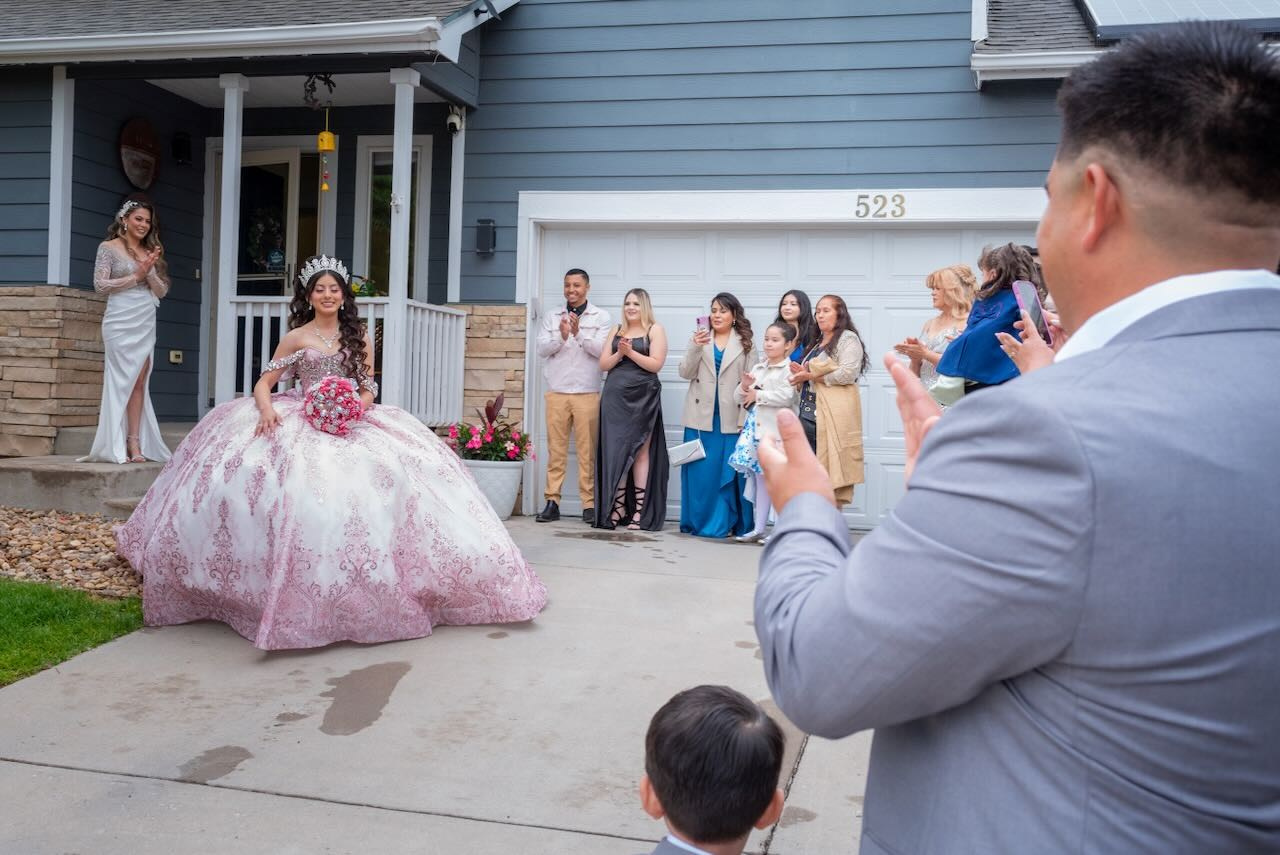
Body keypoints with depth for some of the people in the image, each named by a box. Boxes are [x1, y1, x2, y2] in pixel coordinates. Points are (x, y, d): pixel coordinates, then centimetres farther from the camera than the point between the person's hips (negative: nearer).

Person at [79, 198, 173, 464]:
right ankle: (115, 446, -2)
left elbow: (162, 291, 11)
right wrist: (135, 277, -8)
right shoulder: (109, 247, 3)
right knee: (121, 380, -6)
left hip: (145, 324, 5)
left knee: (139, 382, 1)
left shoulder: (150, 252, 15)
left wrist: (150, 271, -6)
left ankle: (134, 444, 1)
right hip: (120, 322, -4)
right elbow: (100, 284, -6)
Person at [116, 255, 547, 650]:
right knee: (303, 489, -28)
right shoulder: (296, 338, 9)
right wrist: (267, 409, -16)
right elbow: (264, 383, 6)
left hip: (354, 422, 2)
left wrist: (357, 404, -11)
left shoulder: (359, 337, 15)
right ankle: (302, 594, -16)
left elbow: (370, 388, 11)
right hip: (304, 423, -1)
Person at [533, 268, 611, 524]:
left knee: (587, 450, -2)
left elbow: (602, 350, -6)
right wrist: (561, 336, -12)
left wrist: (579, 333, -18)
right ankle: (552, 502, 5)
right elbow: (541, 349, 4)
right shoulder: (552, 317, 13)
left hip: (588, 393, -2)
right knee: (556, 448, 2)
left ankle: (589, 504, 2)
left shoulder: (600, 316, 6)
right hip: (556, 392, 2)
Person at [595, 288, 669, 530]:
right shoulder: (616, 330, 15)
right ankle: (618, 507, 5)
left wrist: (630, 352, -13)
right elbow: (603, 364, 10)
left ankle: (639, 511, 1)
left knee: (640, 451, -1)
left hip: (642, 397, -4)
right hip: (615, 397, 4)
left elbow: (656, 364, -8)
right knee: (615, 451, 0)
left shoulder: (655, 330, 3)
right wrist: (619, 353, -7)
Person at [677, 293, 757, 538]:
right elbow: (685, 373, 1)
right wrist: (695, 347, -15)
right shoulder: (699, 338, 10)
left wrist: (746, 418, -6)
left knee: (730, 471, -1)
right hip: (701, 416, 1)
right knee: (700, 470, 1)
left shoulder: (745, 343, 6)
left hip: (731, 418, -1)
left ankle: (729, 524, 8)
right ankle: (698, 522, 10)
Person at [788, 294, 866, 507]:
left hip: (834, 415, -8)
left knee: (830, 470, -9)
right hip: (810, 412, 9)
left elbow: (848, 373, -17)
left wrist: (811, 376, -9)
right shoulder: (818, 344, 23)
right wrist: (803, 373, 10)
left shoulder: (848, 339, -4)